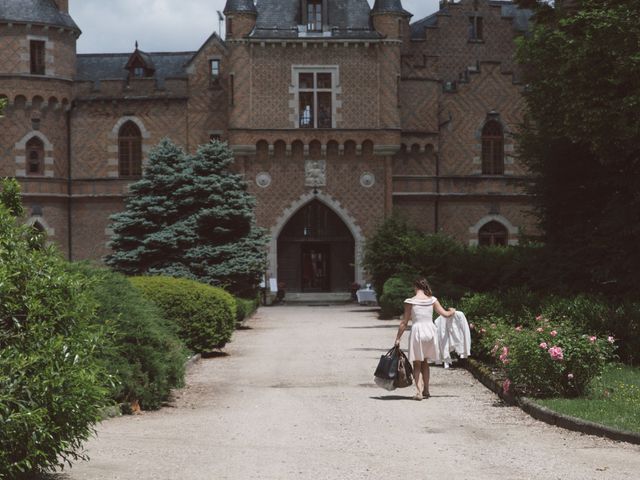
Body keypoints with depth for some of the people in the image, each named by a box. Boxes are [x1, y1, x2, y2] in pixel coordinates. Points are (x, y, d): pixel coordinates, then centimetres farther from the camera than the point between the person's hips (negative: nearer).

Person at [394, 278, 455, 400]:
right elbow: (445, 314, 5)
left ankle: (419, 391, -9)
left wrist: (398, 338, 2)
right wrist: (452, 311, 27)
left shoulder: (410, 302, -6)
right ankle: (426, 390, 23)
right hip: (430, 330, 3)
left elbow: (404, 322, -4)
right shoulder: (432, 300, 1)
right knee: (425, 362, 20)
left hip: (417, 331, -3)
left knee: (417, 364, 5)